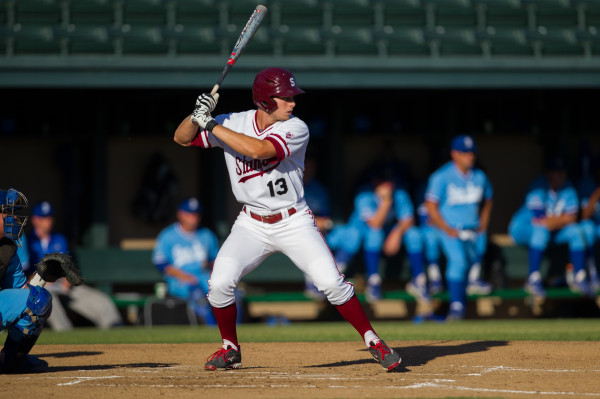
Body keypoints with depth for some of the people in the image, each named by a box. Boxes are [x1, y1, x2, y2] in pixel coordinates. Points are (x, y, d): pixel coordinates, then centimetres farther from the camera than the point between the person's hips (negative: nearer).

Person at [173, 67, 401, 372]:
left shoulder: (296, 129, -16)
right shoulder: (233, 124, -6)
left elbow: (257, 149, -33)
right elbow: (182, 138, -3)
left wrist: (211, 124, -29)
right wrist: (198, 114, -23)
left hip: (295, 223, -2)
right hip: (251, 226, 2)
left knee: (332, 283, -14)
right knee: (220, 283, -15)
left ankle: (373, 342, 3)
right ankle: (230, 350, 8)